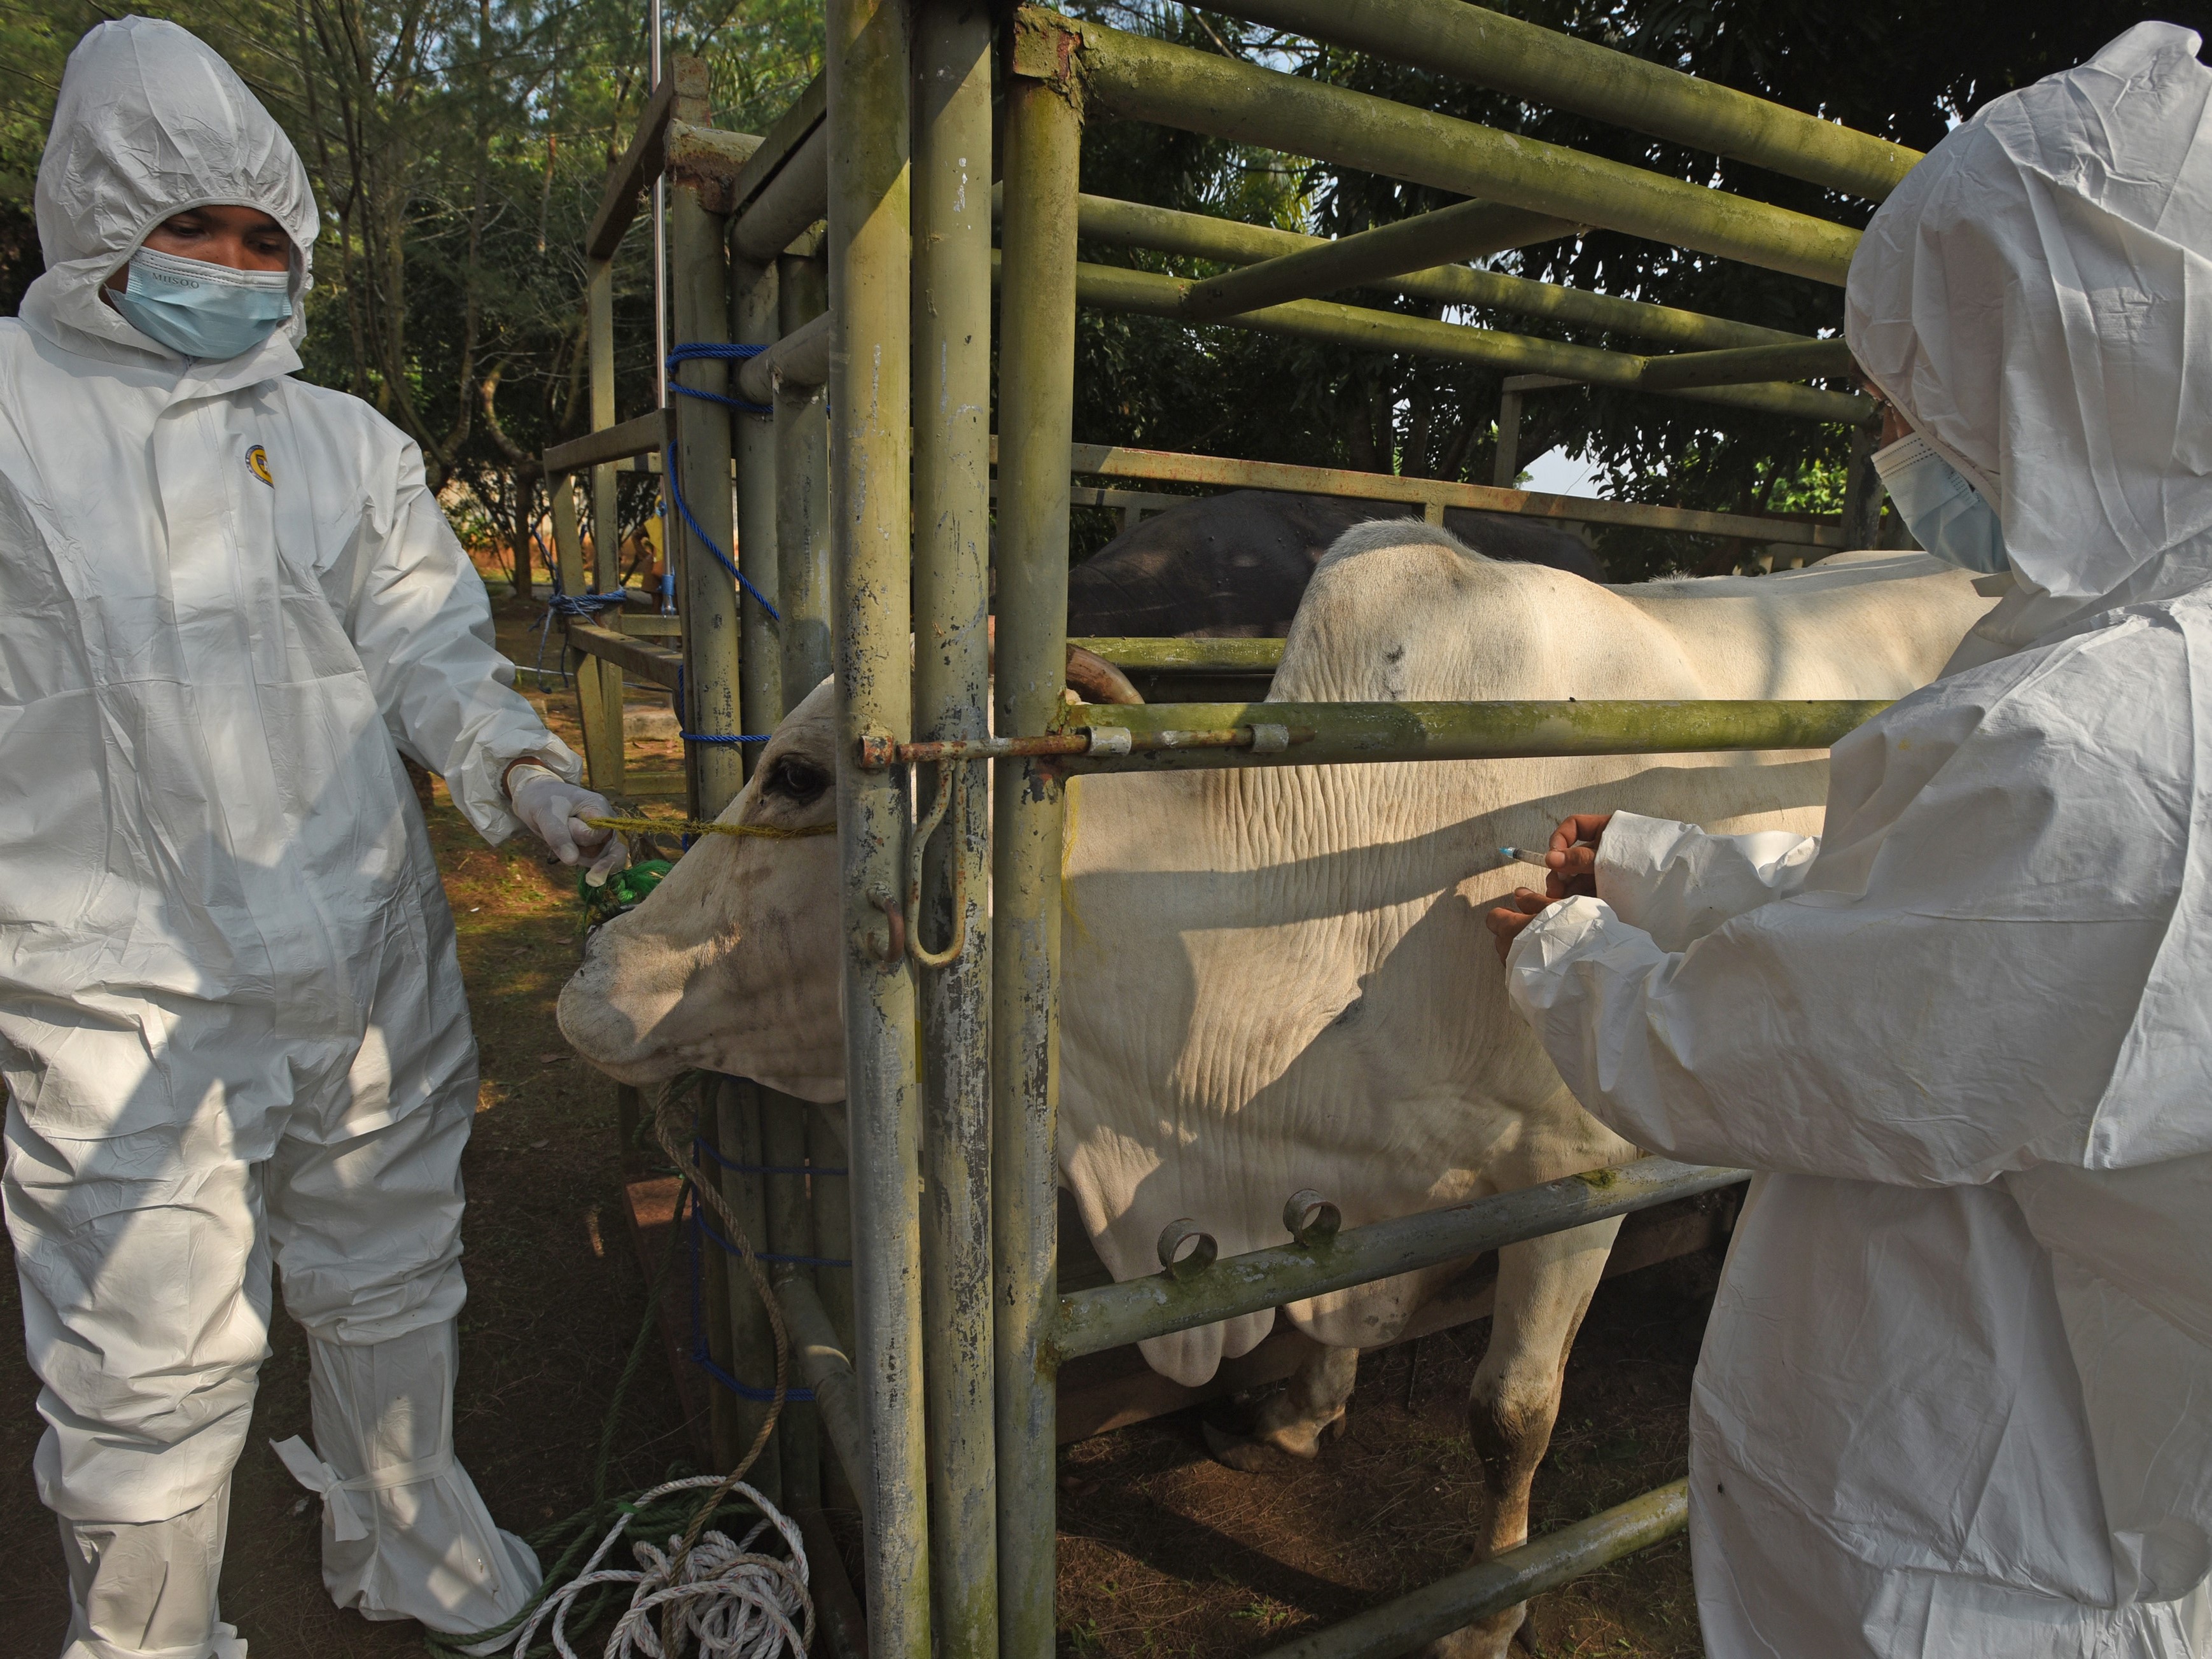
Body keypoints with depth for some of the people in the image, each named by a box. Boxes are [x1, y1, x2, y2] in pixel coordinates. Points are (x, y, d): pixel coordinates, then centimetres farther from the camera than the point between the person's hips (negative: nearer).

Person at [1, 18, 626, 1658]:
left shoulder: (346, 441, 10)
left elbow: (428, 643, 4)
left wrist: (514, 762, -14)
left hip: (372, 962, 3)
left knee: (390, 1285, 19)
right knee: (152, 1361, 5)